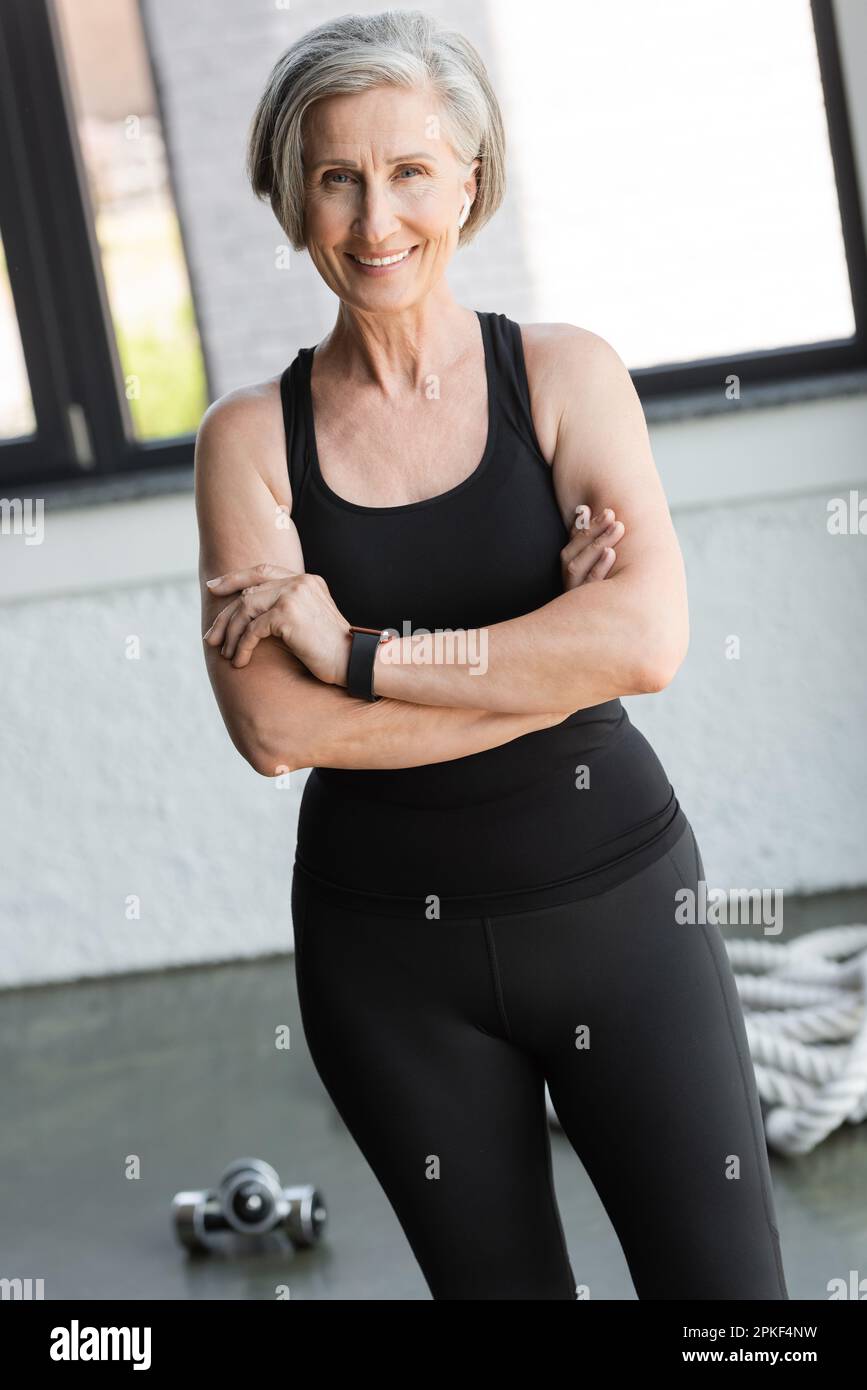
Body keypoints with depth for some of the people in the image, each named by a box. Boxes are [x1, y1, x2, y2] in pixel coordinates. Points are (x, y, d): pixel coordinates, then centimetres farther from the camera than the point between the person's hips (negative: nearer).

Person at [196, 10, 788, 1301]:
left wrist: (358, 651, -17)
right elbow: (273, 725, -13)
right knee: (496, 1277, 15)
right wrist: (545, 656, -15)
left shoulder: (566, 373, -2)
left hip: (615, 902, -1)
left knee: (724, 1280, 2)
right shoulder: (251, 435, -1)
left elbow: (648, 640, -16)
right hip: (388, 948, 1)